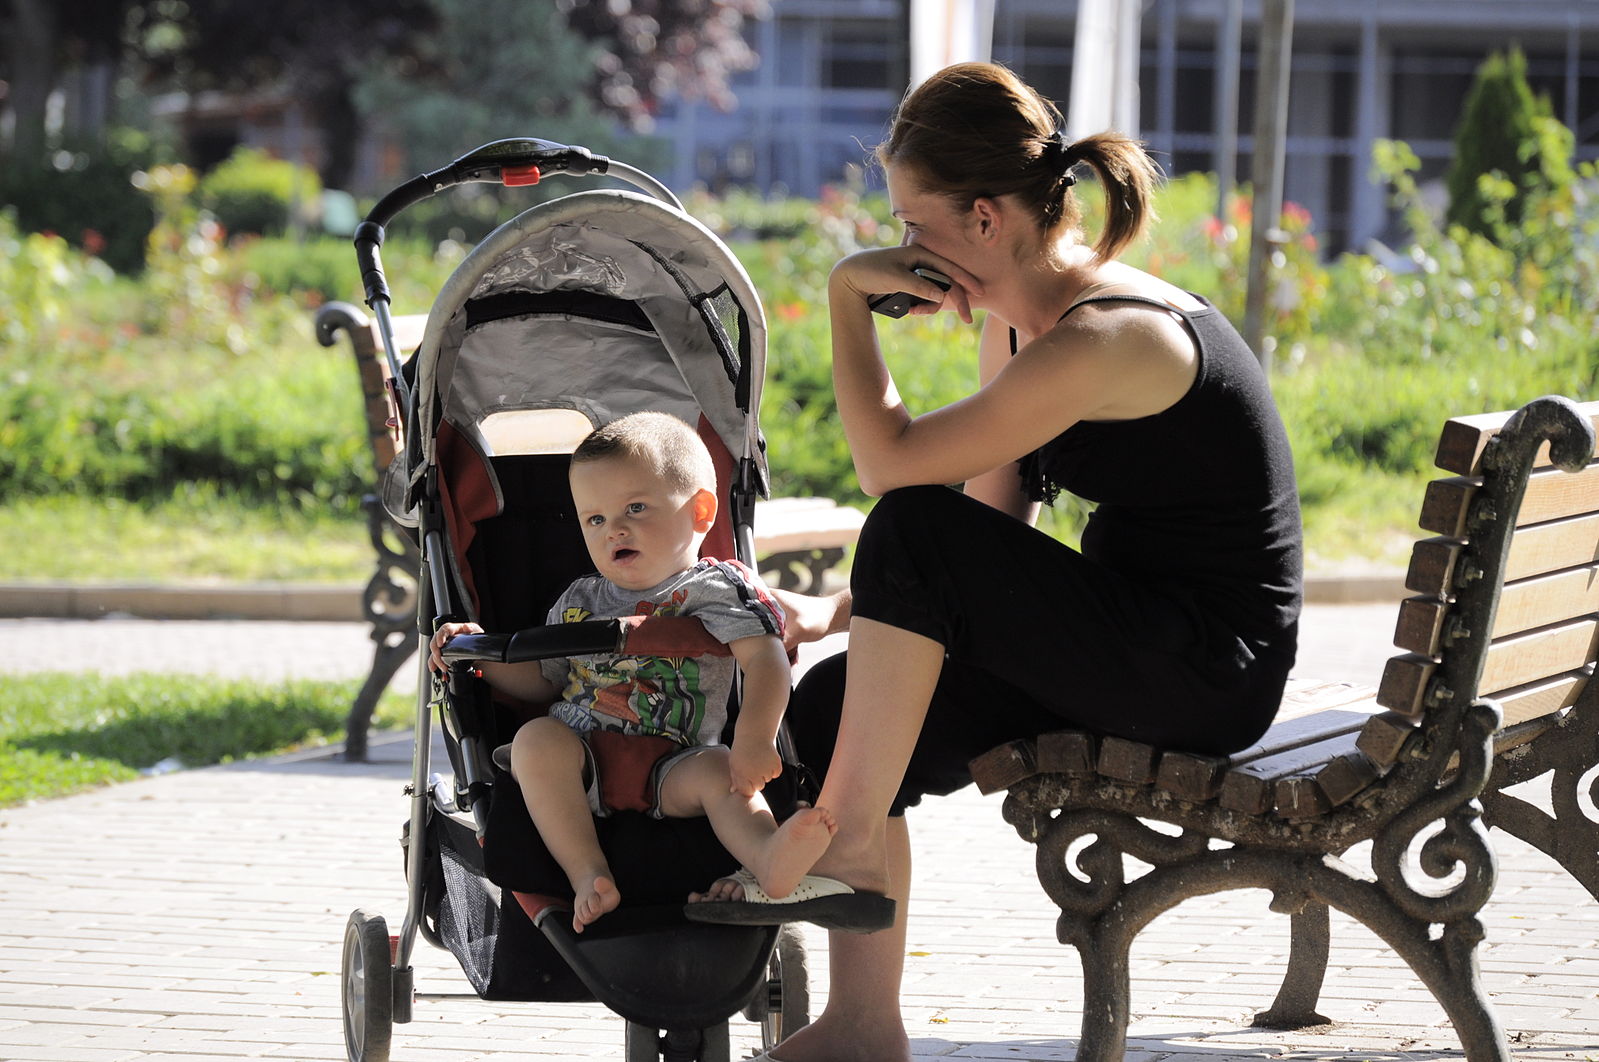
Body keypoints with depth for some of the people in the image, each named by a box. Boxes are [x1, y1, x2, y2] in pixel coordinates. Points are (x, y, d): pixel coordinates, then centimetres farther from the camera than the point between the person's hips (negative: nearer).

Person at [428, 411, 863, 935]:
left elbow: (765, 657, -11)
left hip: (669, 765, -4)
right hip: (579, 758, 4)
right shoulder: (581, 601, 21)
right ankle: (588, 874, -34)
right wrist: (484, 655, 12)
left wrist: (756, 737, -28)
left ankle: (770, 858, -61)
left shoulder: (717, 588, 4)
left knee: (718, 771, -32)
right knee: (536, 739, -26)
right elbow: (543, 682, 30)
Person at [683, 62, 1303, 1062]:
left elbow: (893, 463, -20)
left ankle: (842, 836, -12)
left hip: (1212, 668, -10)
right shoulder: (1018, 318, 8)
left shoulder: (1103, 341, -23)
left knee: (916, 530, -23)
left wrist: (848, 295, -11)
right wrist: (841, 609, 1)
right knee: (834, 702, -4)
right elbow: (996, 519, 13)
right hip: (1138, 647, 10)